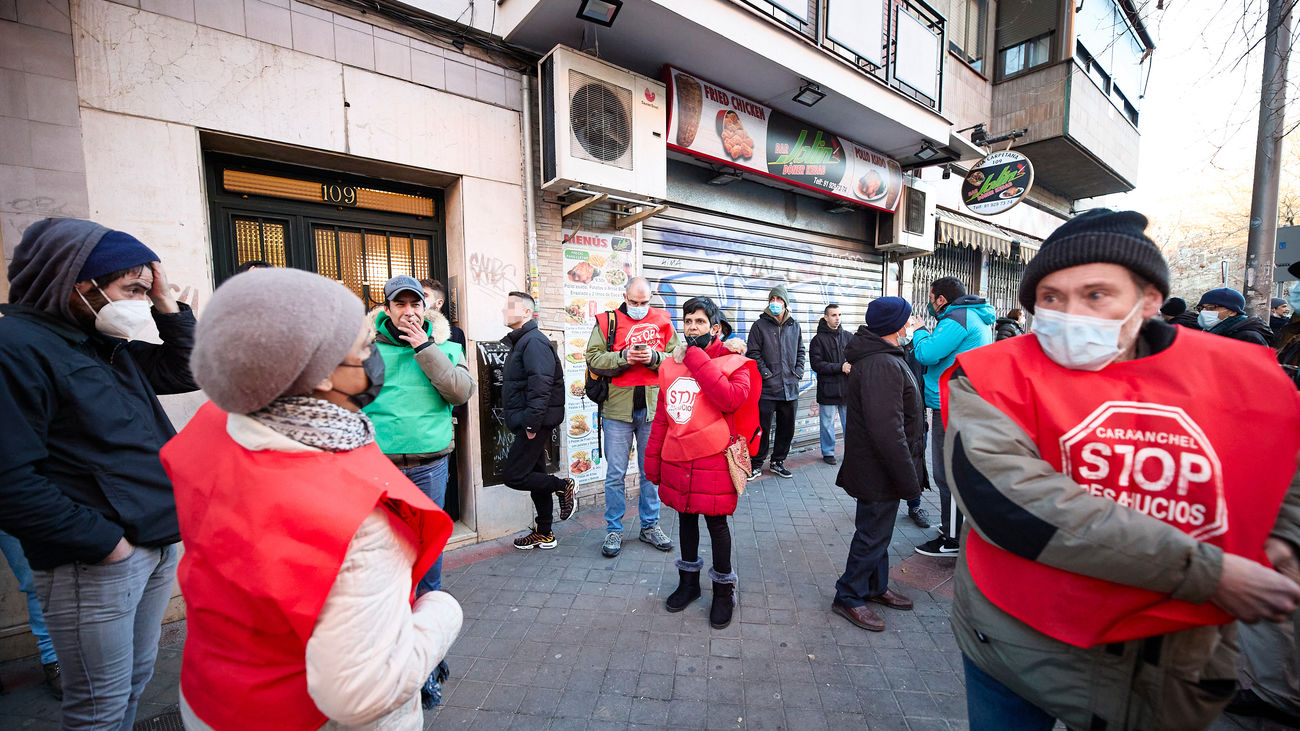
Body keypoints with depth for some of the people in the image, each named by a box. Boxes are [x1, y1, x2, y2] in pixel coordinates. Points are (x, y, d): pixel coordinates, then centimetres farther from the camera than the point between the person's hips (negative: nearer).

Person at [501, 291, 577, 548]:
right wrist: (528, 422, 18)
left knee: (513, 476, -8)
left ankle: (564, 486, 8)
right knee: (535, 475, 15)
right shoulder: (520, 341, 19)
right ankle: (544, 534, 26)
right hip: (527, 423, 10)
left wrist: (532, 422, -25)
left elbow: (541, 384, -24)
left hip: (535, 422, -10)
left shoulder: (534, 341, -14)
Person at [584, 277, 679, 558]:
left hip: (653, 407, 2)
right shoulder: (607, 321, 2)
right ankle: (613, 530, 24)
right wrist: (623, 357, -17)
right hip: (617, 408, -1)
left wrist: (654, 357, -14)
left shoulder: (662, 321, 7)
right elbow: (593, 359, -4)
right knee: (615, 474, 8)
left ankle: (650, 526, 30)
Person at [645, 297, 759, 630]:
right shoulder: (670, 365, 7)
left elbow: (731, 398, -27)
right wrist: (653, 459, 11)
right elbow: (661, 417, 12)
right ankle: (689, 580, 40)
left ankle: (723, 589, 31)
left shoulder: (733, 362, -6)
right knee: (686, 518, 19)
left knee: (716, 522, 8)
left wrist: (697, 356, -21)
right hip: (677, 460, 5)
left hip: (713, 461, -4)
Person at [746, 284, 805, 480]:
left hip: (790, 388, 5)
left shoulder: (794, 326, 11)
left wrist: (798, 373, 7)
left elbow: (800, 352, 20)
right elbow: (753, 353, -6)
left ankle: (778, 462, 29)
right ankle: (756, 464, 16)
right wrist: (766, 374, -13)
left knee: (787, 429, 13)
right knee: (762, 429, 1)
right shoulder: (760, 325, -3)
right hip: (767, 389, -5)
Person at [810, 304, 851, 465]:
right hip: (828, 389, -3)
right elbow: (816, 364, -11)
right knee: (827, 423, 6)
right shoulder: (818, 339, -3)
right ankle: (828, 452, 22)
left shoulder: (848, 336, 10)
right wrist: (840, 367, -18)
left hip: (847, 387, 3)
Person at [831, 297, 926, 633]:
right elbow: (887, 431, -30)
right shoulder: (883, 365, -26)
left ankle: (876, 587, 42)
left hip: (877, 467, 11)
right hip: (879, 471, -11)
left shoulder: (882, 357, 11)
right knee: (872, 535, 5)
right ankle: (848, 597, 22)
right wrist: (909, 479, -24)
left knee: (878, 531, 23)